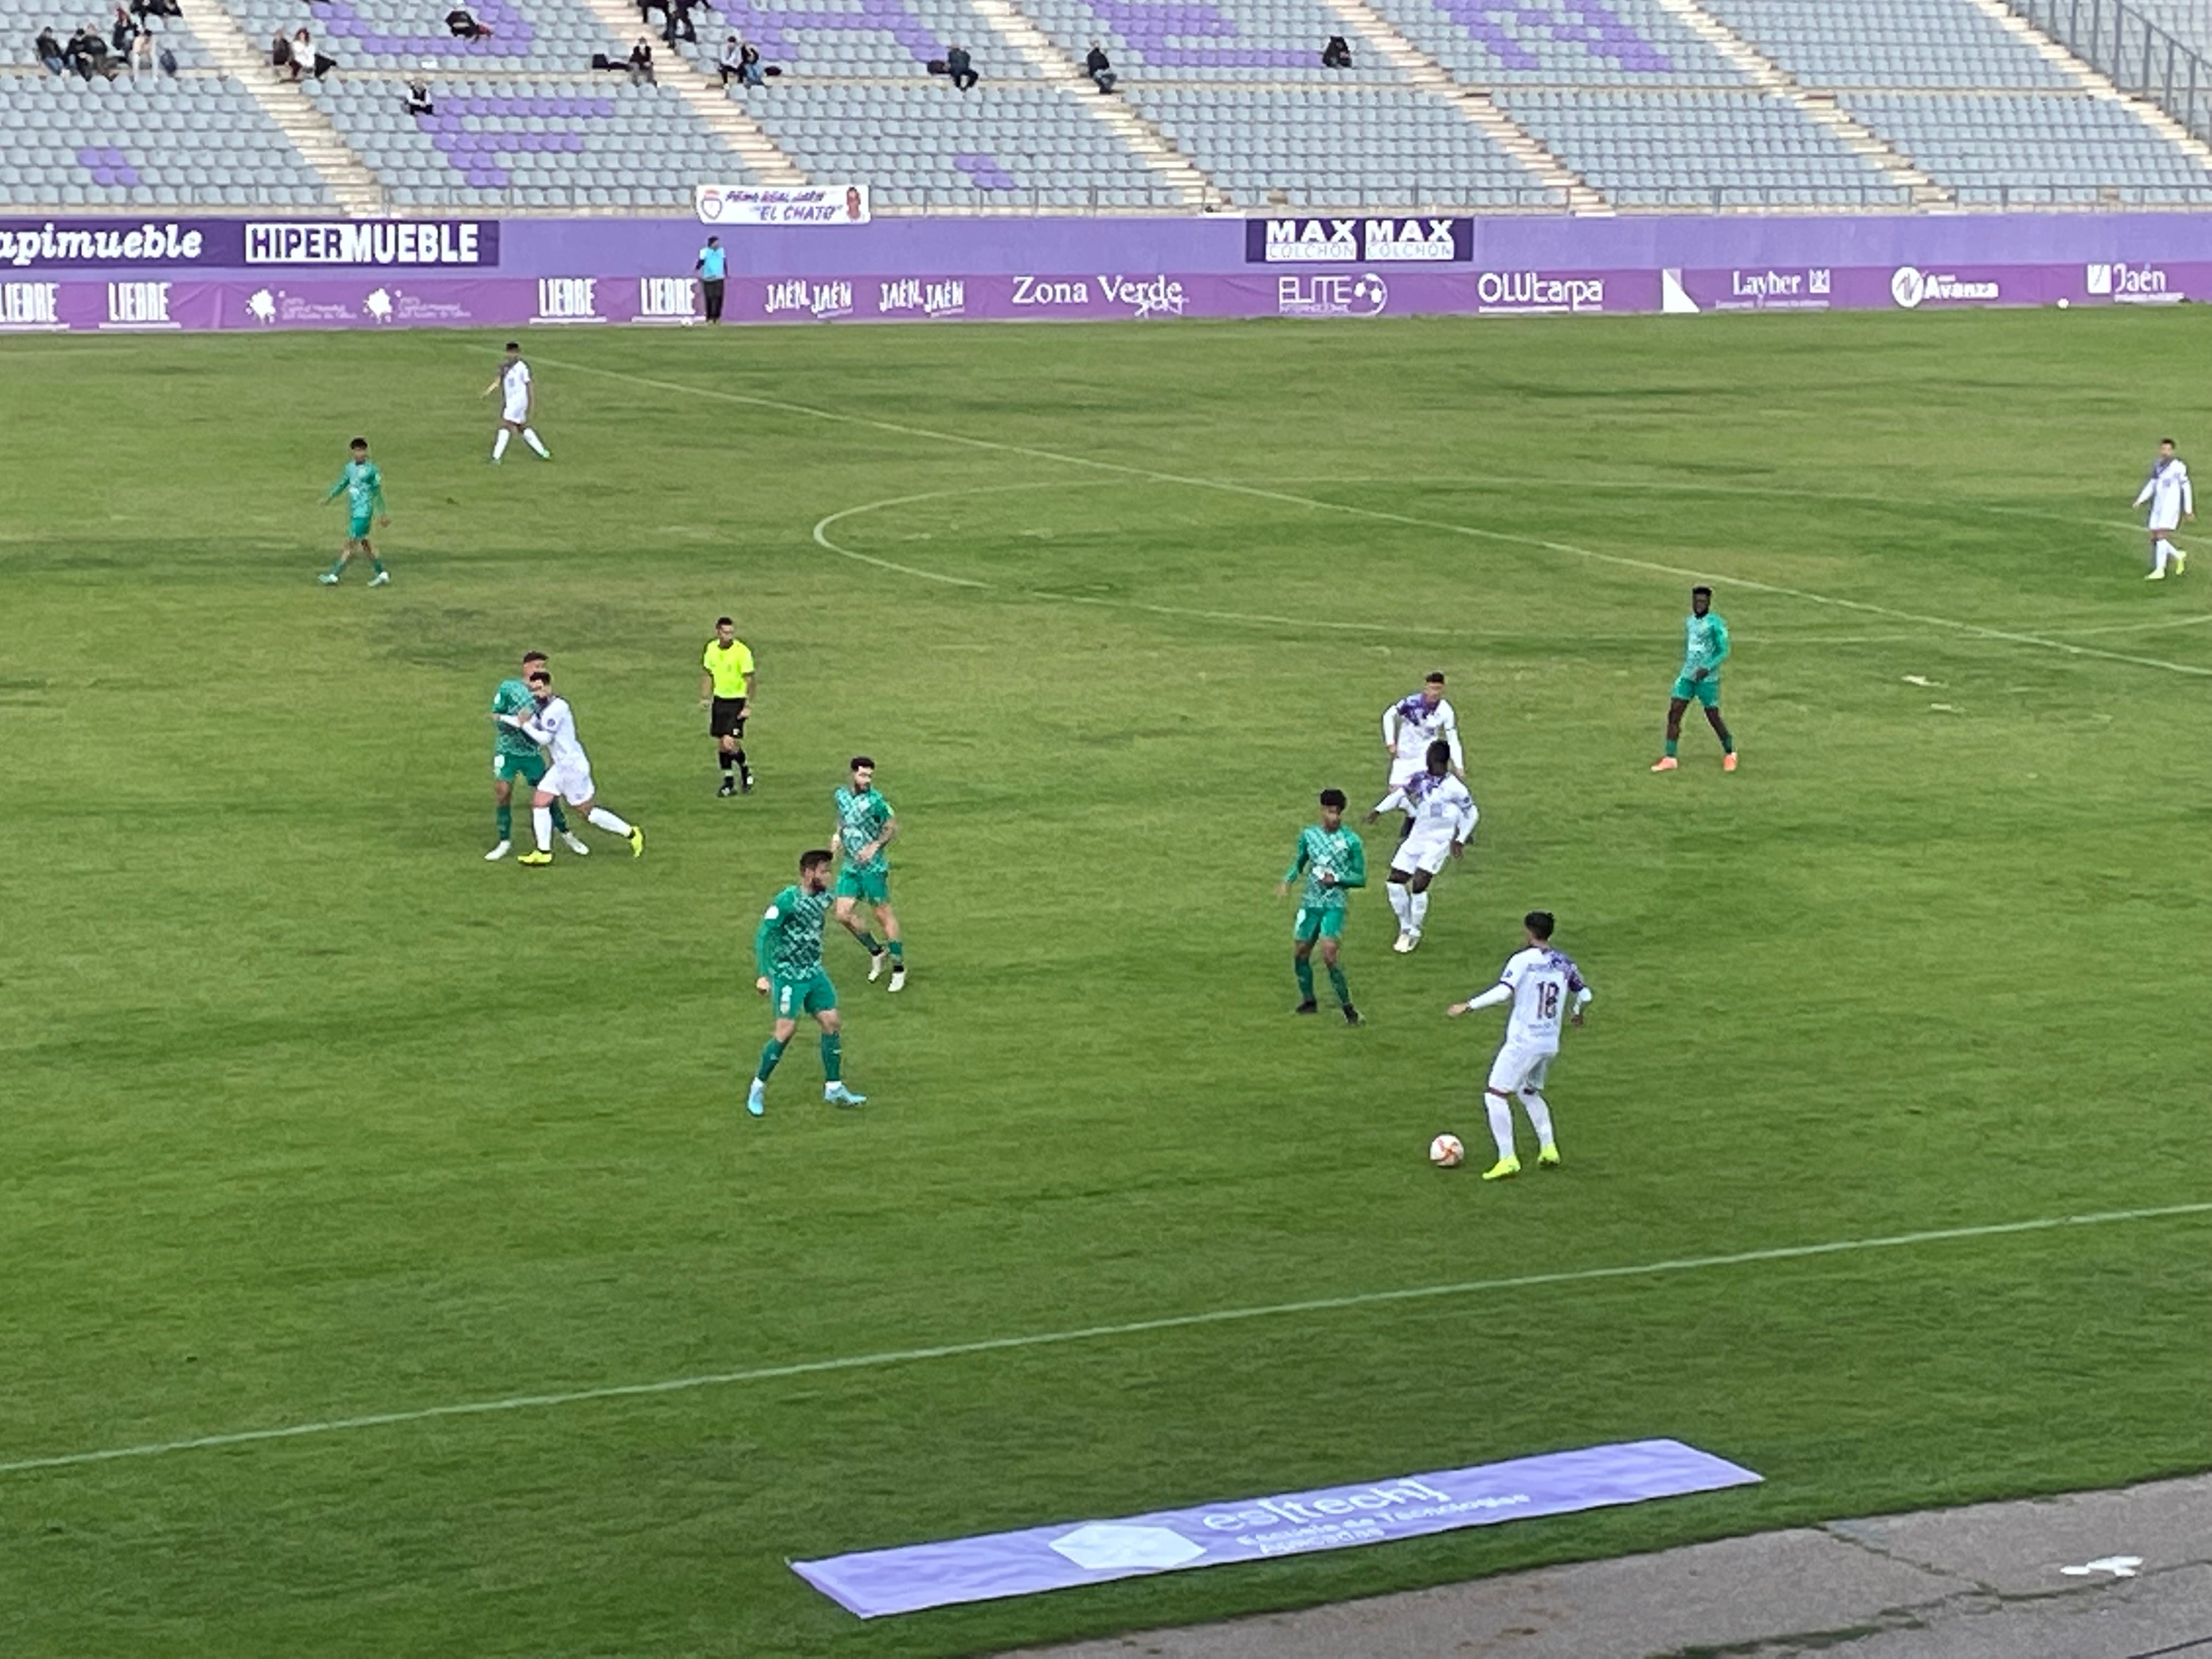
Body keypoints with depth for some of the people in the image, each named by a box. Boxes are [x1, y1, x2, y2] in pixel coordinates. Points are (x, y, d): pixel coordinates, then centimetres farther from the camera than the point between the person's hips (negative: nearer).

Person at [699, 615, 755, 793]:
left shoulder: (742, 652, -16)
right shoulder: (711, 648, 1)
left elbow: (749, 680, -14)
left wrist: (748, 706, -18)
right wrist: (705, 697, 8)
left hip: (737, 701, -6)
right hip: (719, 699, 6)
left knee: (730, 743, -15)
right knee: (720, 744, 7)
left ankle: (746, 772, 12)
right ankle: (729, 783, 18)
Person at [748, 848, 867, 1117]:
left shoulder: (824, 897, 5)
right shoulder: (786, 901, -18)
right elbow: (763, 936, -18)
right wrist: (764, 975, -23)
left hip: (814, 973, 7)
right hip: (788, 974, -7)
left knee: (832, 1023, 3)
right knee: (786, 1030, -10)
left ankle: (834, 1088, 13)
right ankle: (758, 1087, 5)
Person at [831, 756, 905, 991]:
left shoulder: (875, 800, -13)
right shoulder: (841, 796, 5)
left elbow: (892, 828, -6)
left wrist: (875, 846, -19)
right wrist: (839, 834, 6)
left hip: (873, 866, -6)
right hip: (850, 866, 6)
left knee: (883, 915, -1)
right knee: (843, 915, 1)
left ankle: (899, 968, 11)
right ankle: (876, 951, 23)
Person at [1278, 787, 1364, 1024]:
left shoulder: (1352, 841, -6)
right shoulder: (1309, 835, 5)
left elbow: (1361, 878, -2)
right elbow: (1299, 862, 19)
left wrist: (1337, 878, -18)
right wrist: (1287, 880, -1)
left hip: (1335, 905, -5)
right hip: (1310, 903, 5)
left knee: (1329, 955, -18)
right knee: (1300, 953, 9)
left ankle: (1347, 1007, -8)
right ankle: (1308, 1002, 29)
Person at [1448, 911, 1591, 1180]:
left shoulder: (1523, 960, -12)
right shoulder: (1564, 963, 7)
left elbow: (1504, 991, -25)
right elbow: (1584, 994, 15)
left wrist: (1469, 1006, -20)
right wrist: (1577, 1014, 36)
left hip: (1523, 1042, -7)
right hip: (1551, 1044, 7)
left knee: (1496, 1094, -3)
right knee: (1530, 1092, 27)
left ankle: (1507, 1159, -12)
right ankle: (1548, 1148, 17)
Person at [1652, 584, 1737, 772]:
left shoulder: (1716, 623, -11)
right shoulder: (1689, 621, 9)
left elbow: (1724, 652, -12)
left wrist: (1708, 668, -23)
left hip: (1707, 679, -6)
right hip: (1687, 676, 6)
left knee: (1714, 718, 2)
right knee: (1674, 713, -5)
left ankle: (1730, 754, 26)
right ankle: (1670, 759, -3)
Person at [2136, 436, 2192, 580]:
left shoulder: (2178, 466, -9)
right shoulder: (2158, 465, 11)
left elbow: (2186, 487, -6)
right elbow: (2152, 485, 17)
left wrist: (2188, 509, -5)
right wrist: (2140, 500, 5)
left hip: (2171, 507, -8)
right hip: (2158, 507, 8)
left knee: (2161, 536, -15)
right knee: (2155, 539, 7)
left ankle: (2160, 571, -14)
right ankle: (2179, 556, 26)